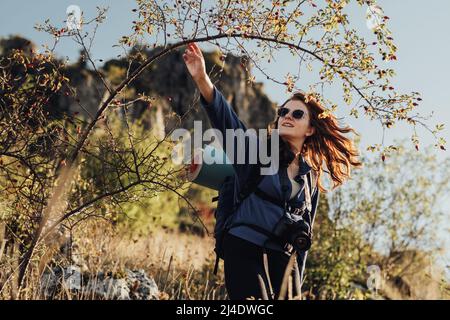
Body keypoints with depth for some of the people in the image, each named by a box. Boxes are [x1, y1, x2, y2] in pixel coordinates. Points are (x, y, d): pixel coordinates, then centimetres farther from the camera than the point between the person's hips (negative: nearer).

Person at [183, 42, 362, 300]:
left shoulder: (312, 179, 16)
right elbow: (226, 118, -12)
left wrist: (298, 277, 15)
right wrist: (202, 80, -28)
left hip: (283, 259, 5)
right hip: (244, 250, -5)